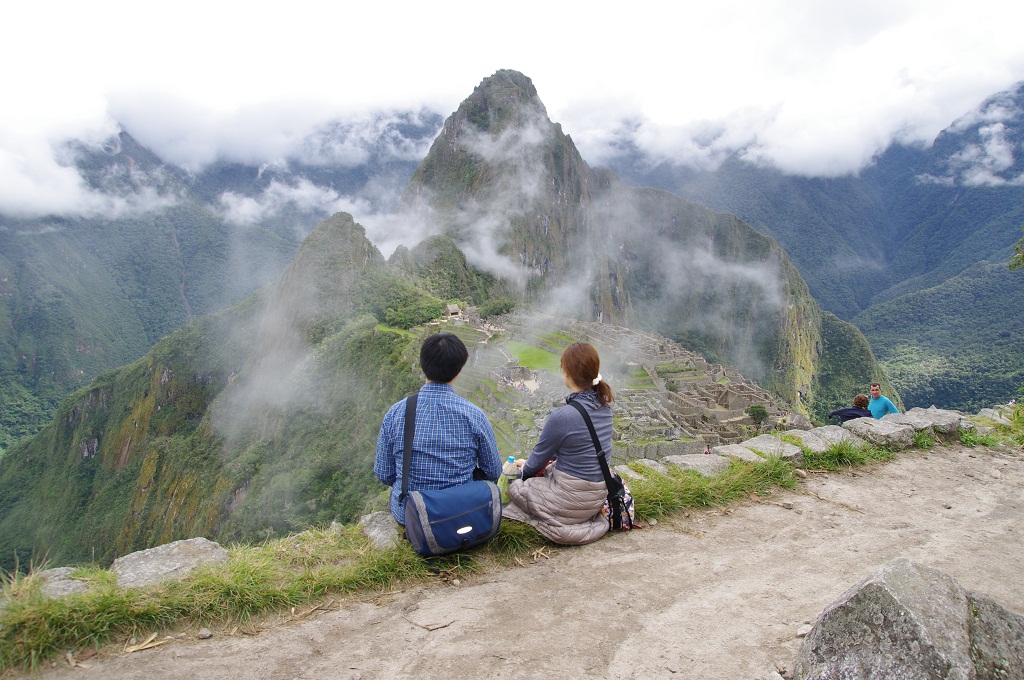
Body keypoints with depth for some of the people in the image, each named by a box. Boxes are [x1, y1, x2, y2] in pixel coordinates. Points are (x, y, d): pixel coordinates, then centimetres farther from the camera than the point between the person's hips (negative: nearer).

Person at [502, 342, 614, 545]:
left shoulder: (562, 416, -26)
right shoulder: (603, 404, -3)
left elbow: (538, 459, -9)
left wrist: (526, 468, 15)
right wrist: (531, 464, 20)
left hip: (573, 498, -8)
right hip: (599, 495, 8)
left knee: (515, 487, 15)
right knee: (545, 470, 28)